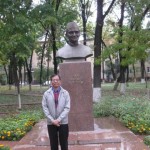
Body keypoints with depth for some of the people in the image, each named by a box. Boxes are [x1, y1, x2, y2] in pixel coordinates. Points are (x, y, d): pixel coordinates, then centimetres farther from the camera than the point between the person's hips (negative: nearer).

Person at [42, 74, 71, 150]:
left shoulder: (65, 93, -2)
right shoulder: (46, 94, -1)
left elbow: (67, 108, -7)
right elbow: (45, 108, -3)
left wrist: (59, 119, -15)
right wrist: (52, 120, -12)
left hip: (63, 122, 0)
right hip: (51, 123, 1)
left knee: (64, 144, 9)